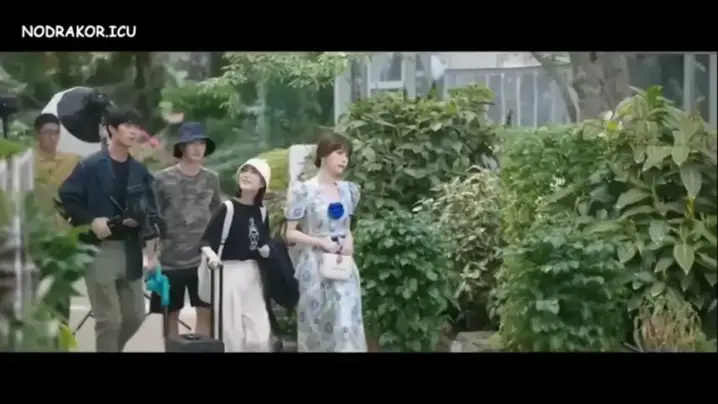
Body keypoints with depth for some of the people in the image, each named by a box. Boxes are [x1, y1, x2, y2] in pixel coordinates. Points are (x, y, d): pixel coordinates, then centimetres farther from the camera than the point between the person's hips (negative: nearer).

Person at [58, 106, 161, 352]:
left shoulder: (139, 171, 9)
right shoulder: (91, 166, -6)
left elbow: (150, 214, 10)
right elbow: (66, 199, -5)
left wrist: (151, 254, 4)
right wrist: (91, 221, -17)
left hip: (130, 250, 5)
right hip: (99, 250, -5)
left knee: (135, 316, 10)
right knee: (109, 320, -6)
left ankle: (111, 348, 34)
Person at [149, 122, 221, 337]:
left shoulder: (212, 179, 5)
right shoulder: (162, 179, -4)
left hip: (203, 259, 2)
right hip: (170, 260, -2)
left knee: (205, 312, 2)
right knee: (171, 315, 7)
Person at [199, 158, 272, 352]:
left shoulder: (261, 211, 8)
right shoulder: (228, 207, -7)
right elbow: (206, 241, -11)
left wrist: (266, 249, -2)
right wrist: (212, 256, -31)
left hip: (253, 274, 5)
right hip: (230, 273, -5)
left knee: (260, 335, 4)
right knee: (232, 333, -3)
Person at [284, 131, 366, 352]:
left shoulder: (349, 190, 7)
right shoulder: (305, 190, -8)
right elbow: (290, 233, -7)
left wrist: (349, 241, -1)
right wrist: (322, 242, -16)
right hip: (315, 266, -4)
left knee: (346, 324, -4)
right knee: (316, 326, 4)